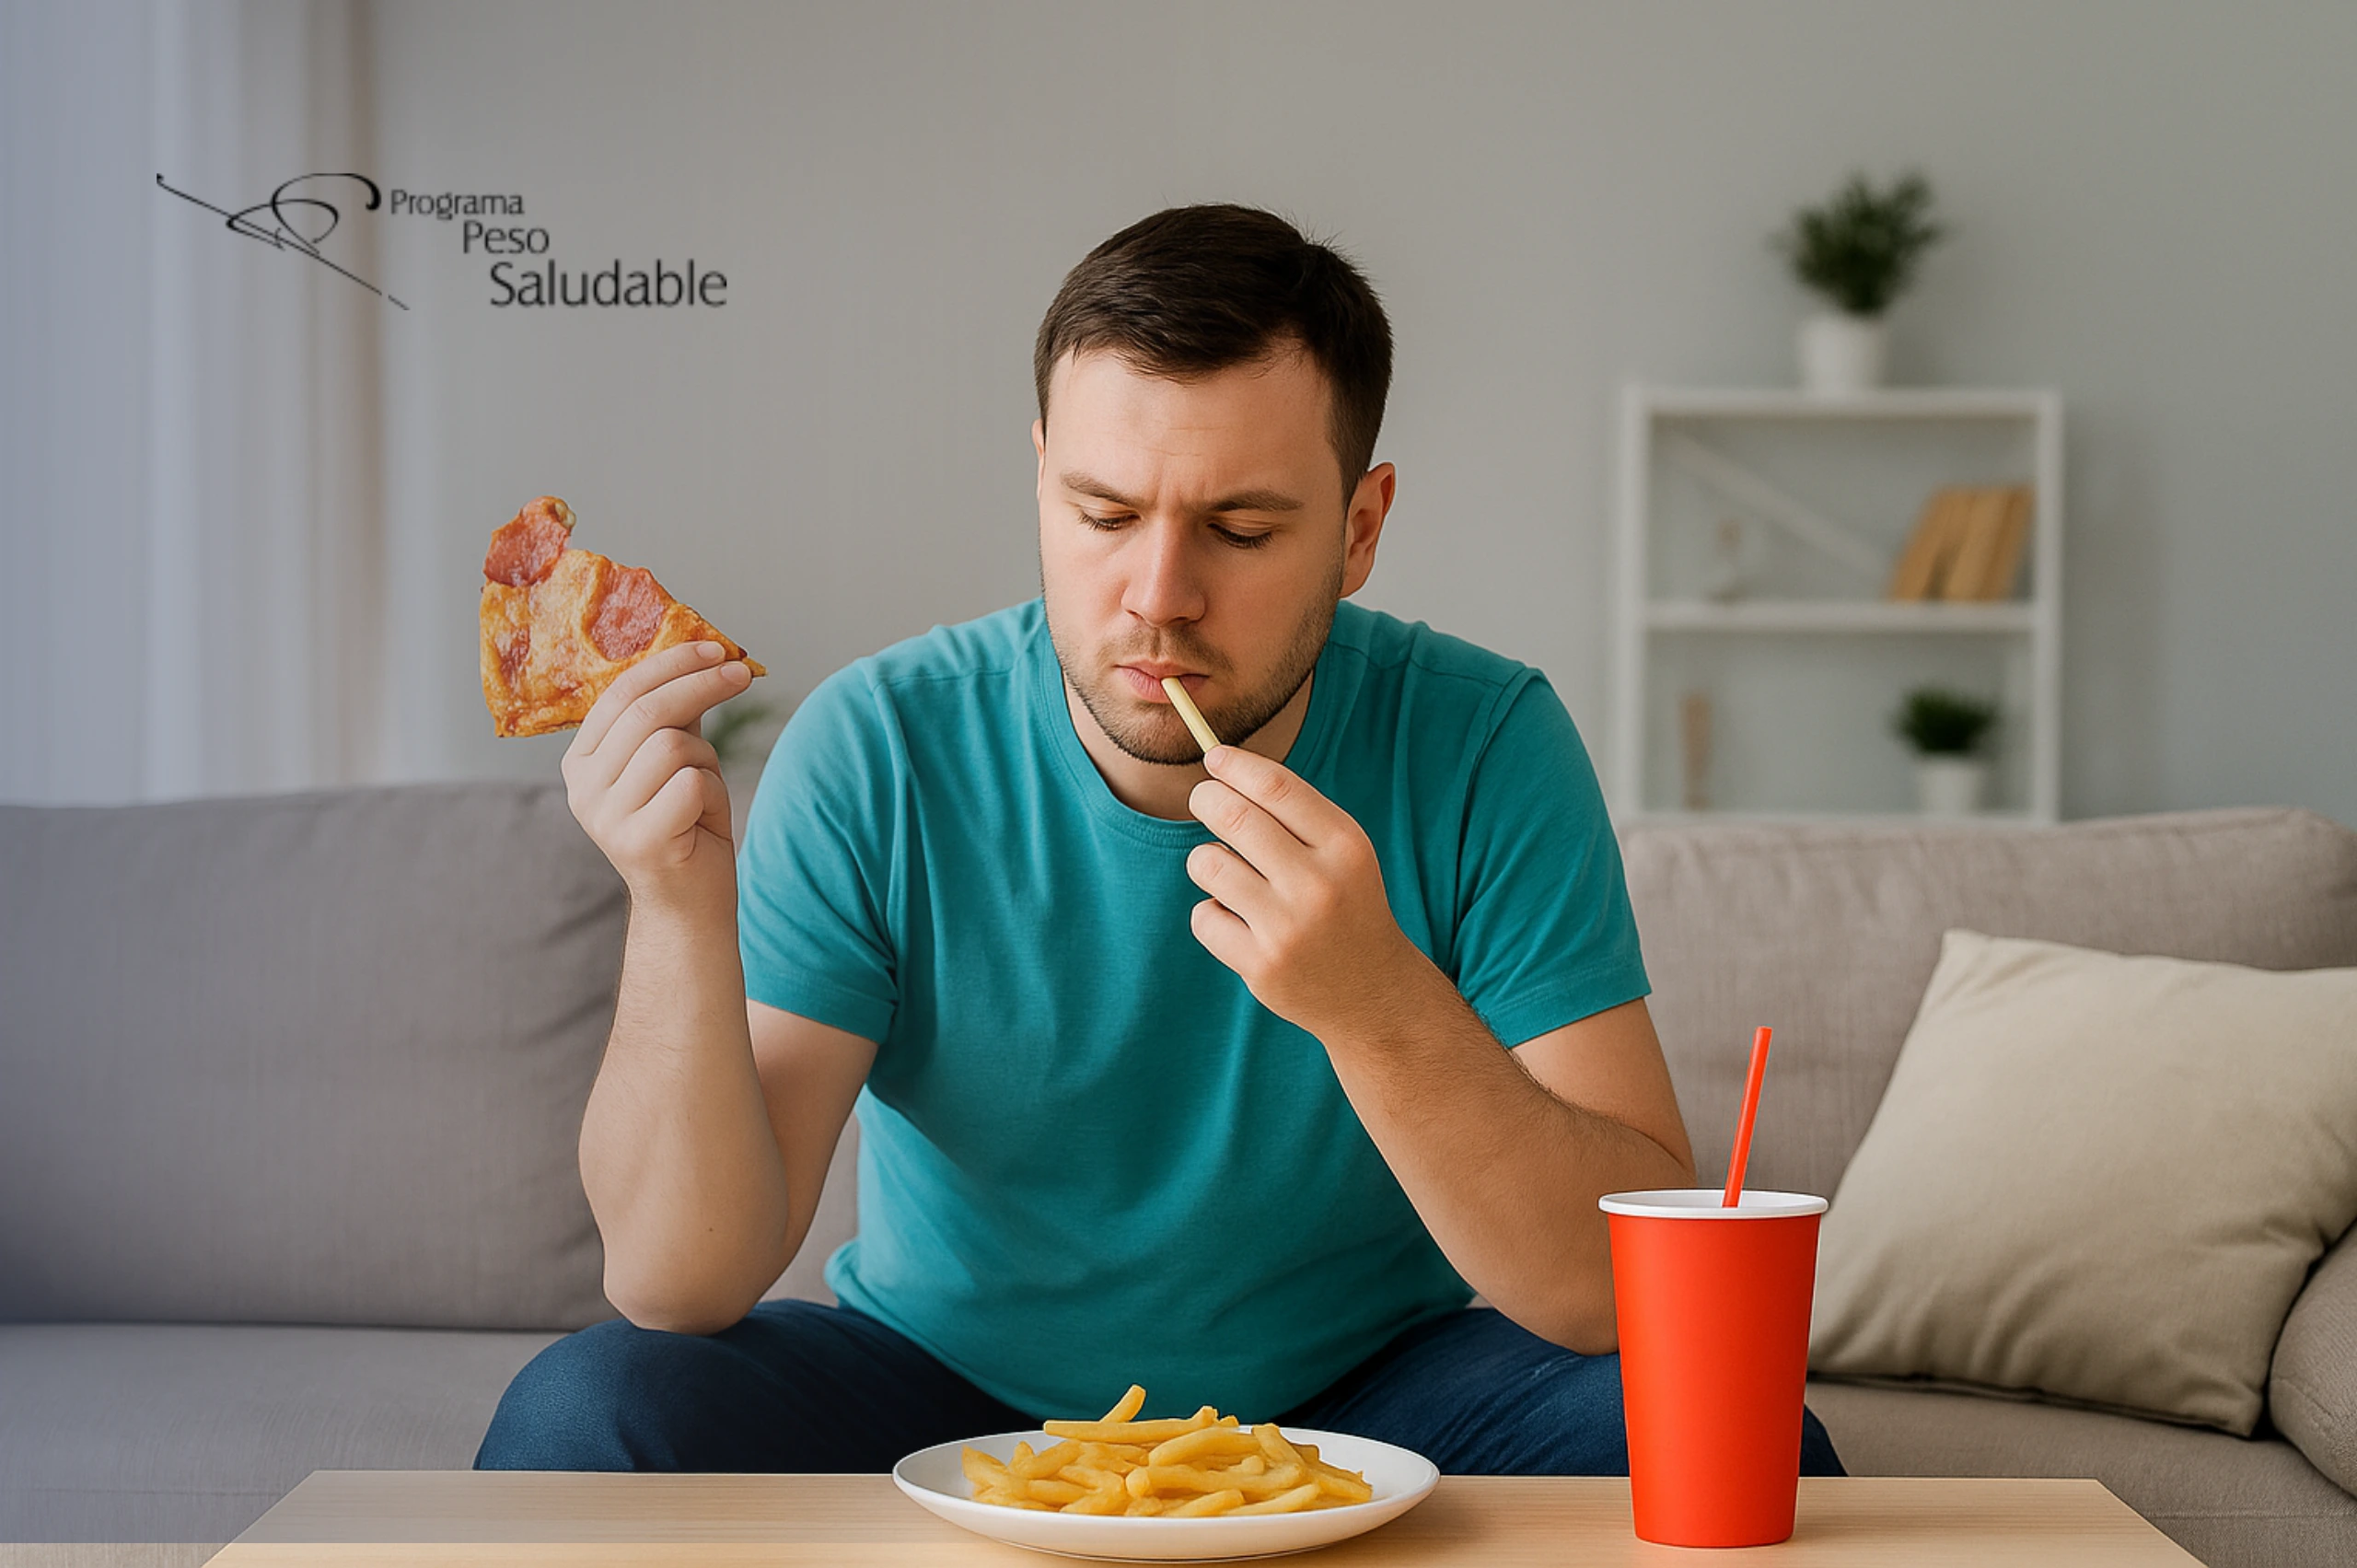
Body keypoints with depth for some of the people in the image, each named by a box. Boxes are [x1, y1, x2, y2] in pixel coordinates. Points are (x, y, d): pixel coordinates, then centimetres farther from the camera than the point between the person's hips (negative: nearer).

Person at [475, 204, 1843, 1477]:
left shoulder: (1484, 749, -16)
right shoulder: (881, 750, -15)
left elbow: (1630, 1295, -23)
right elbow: (684, 1286, -19)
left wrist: (1377, 1003, -38)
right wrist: (682, 922, -36)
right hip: (947, 1388, 0)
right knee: (581, 1421, -26)